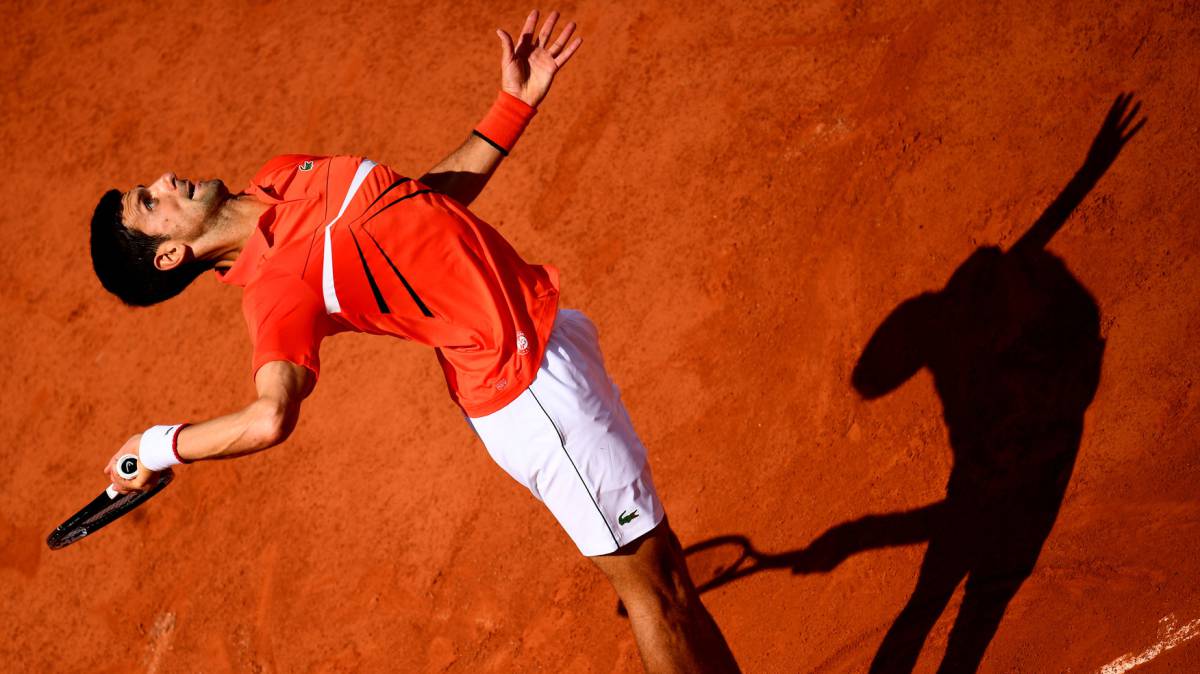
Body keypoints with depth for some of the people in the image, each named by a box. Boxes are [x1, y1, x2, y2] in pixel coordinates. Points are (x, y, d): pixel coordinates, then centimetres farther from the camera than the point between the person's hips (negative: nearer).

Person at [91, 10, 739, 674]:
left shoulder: (280, 174, 7)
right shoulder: (274, 290, -21)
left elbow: (435, 193, 16)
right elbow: (272, 416, -38)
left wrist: (516, 102, 11)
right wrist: (158, 447, -20)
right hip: (530, 384, -9)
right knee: (653, 581, 0)